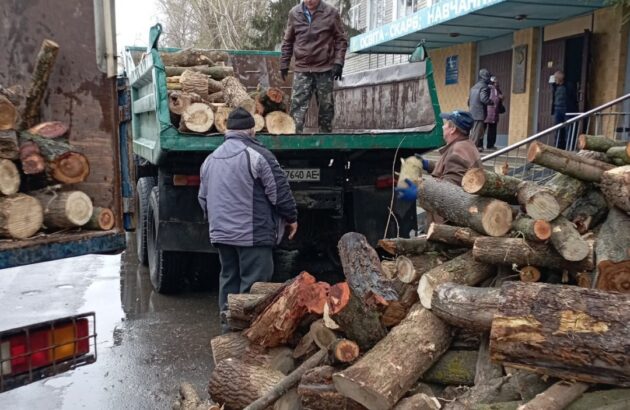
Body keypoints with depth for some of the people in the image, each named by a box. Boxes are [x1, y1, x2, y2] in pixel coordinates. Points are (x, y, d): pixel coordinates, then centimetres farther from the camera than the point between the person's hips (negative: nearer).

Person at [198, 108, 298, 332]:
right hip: (253, 234, -7)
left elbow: (203, 198, 19)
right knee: (253, 283, -3)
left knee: (229, 278, 15)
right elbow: (280, 191, -10)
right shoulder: (257, 155, -11)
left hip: (221, 233, 7)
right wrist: (291, 217, 4)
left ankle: (229, 325, 22)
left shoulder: (210, 159, 12)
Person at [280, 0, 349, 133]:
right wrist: (284, 64, 11)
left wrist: (338, 62, -7)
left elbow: (341, 39, 2)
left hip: (325, 68, -1)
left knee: (326, 106, 7)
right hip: (301, 69, 1)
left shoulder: (331, 12, -2)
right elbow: (288, 41, 11)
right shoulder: (294, 13, 3)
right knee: (297, 105, -8)